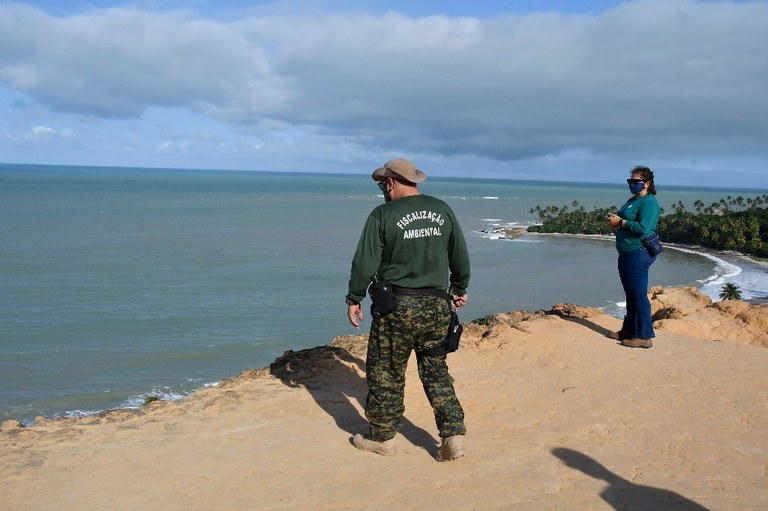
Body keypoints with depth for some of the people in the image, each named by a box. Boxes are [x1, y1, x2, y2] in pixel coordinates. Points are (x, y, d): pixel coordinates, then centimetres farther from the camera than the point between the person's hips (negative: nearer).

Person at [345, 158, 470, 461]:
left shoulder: (383, 215, -8)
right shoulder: (443, 210, 6)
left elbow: (365, 263, -8)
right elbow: (460, 257, 13)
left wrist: (354, 299, 4)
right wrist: (460, 289, 27)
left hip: (397, 307, -5)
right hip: (437, 306, 5)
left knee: (386, 373, 9)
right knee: (436, 371, 15)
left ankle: (382, 437, 20)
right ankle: (453, 435, 11)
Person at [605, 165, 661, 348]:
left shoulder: (649, 203, -13)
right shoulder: (632, 201, 17)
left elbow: (642, 228, -25)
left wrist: (620, 222, -17)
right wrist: (614, 222, 4)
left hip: (639, 253, -10)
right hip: (626, 253, 10)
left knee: (639, 294, -7)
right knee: (630, 294, 17)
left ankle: (644, 336, -2)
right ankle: (629, 330, 27)